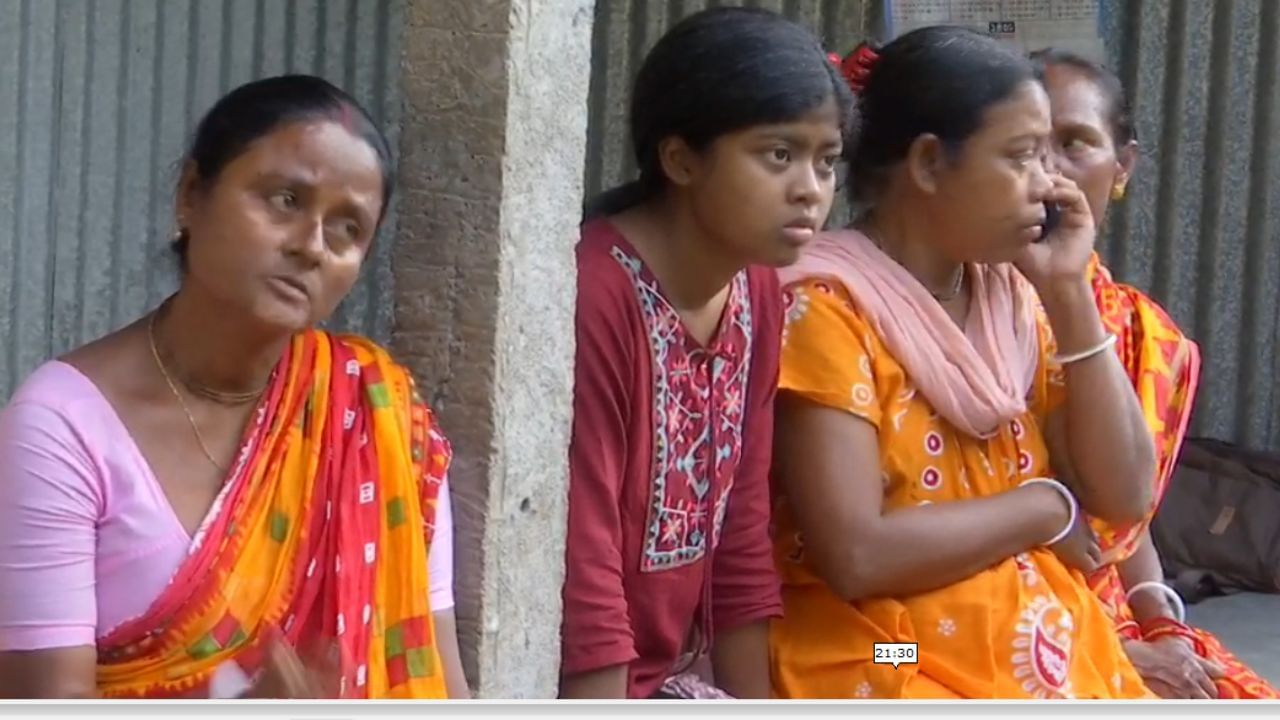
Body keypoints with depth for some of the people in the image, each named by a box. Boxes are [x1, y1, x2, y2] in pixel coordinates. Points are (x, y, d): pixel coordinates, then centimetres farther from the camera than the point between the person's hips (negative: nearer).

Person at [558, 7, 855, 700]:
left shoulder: (758, 294, 3)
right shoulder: (592, 295, -23)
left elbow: (740, 544, 7)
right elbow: (581, 573, -23)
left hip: (671, 680, 8)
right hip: (580, 688, -8)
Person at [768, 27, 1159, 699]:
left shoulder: (1011, 297, 10)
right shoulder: (824, 307, -11)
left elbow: (1123, 493, 5)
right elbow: (855, 555, -21)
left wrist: (1068, 291, -1)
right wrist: (1047, 509, -8)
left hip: (1048, 669, 7)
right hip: (884, 681, -7)